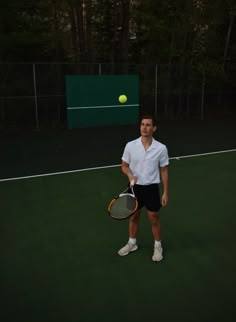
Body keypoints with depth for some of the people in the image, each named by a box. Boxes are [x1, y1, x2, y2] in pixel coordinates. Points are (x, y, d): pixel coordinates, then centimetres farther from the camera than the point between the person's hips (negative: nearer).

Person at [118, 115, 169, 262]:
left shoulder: (161, 148, -10)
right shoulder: (130, 146, -8)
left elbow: (164, 171, -2)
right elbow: (124, 166, 2)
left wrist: (165, 192, -2)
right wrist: (130, 175, -20)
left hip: (151, 188, -1)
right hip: (135, 187, 2)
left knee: (154, 219, 10)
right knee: (134, 217, 18)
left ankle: (158, 246, 33)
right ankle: (132, 243, 40)